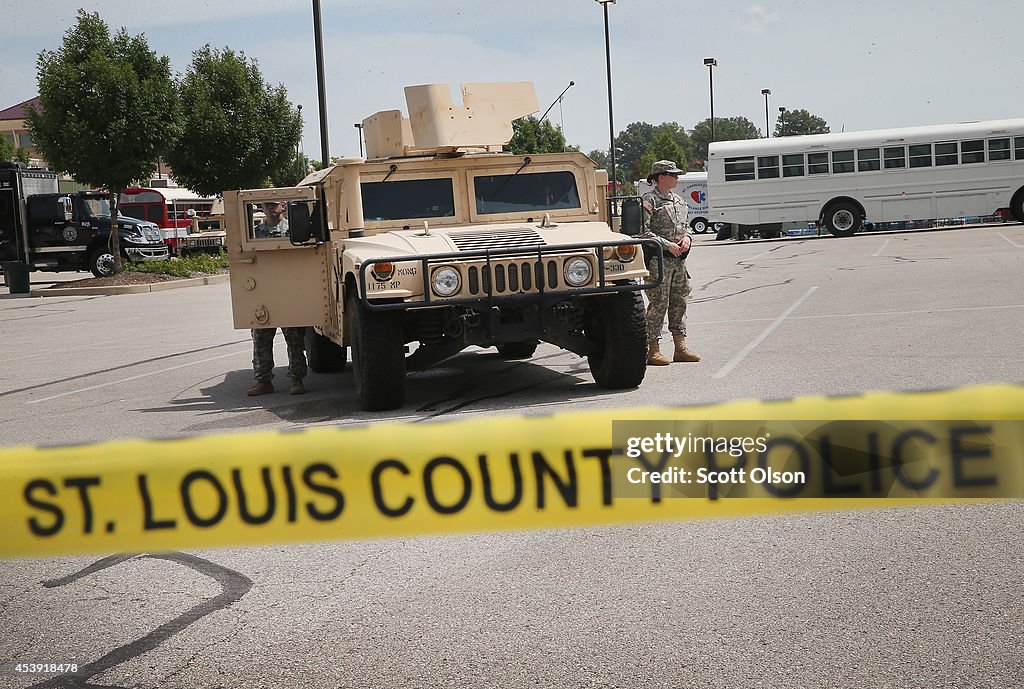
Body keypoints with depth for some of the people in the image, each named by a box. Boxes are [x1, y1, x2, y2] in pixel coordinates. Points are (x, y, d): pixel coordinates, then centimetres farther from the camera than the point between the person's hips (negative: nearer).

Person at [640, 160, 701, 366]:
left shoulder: (679, 201, 17)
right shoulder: (649, 201, -8)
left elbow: (687, 224, 26)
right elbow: (643, 232, -14)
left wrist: (687, 237, 3)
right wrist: (667, 245, -17)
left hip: (679, 259, 8)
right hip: (658, 259, -8)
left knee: (679, 302, 9)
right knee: (659, 303, -7)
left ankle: (680, 347, 16)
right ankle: (653, 350, -2)